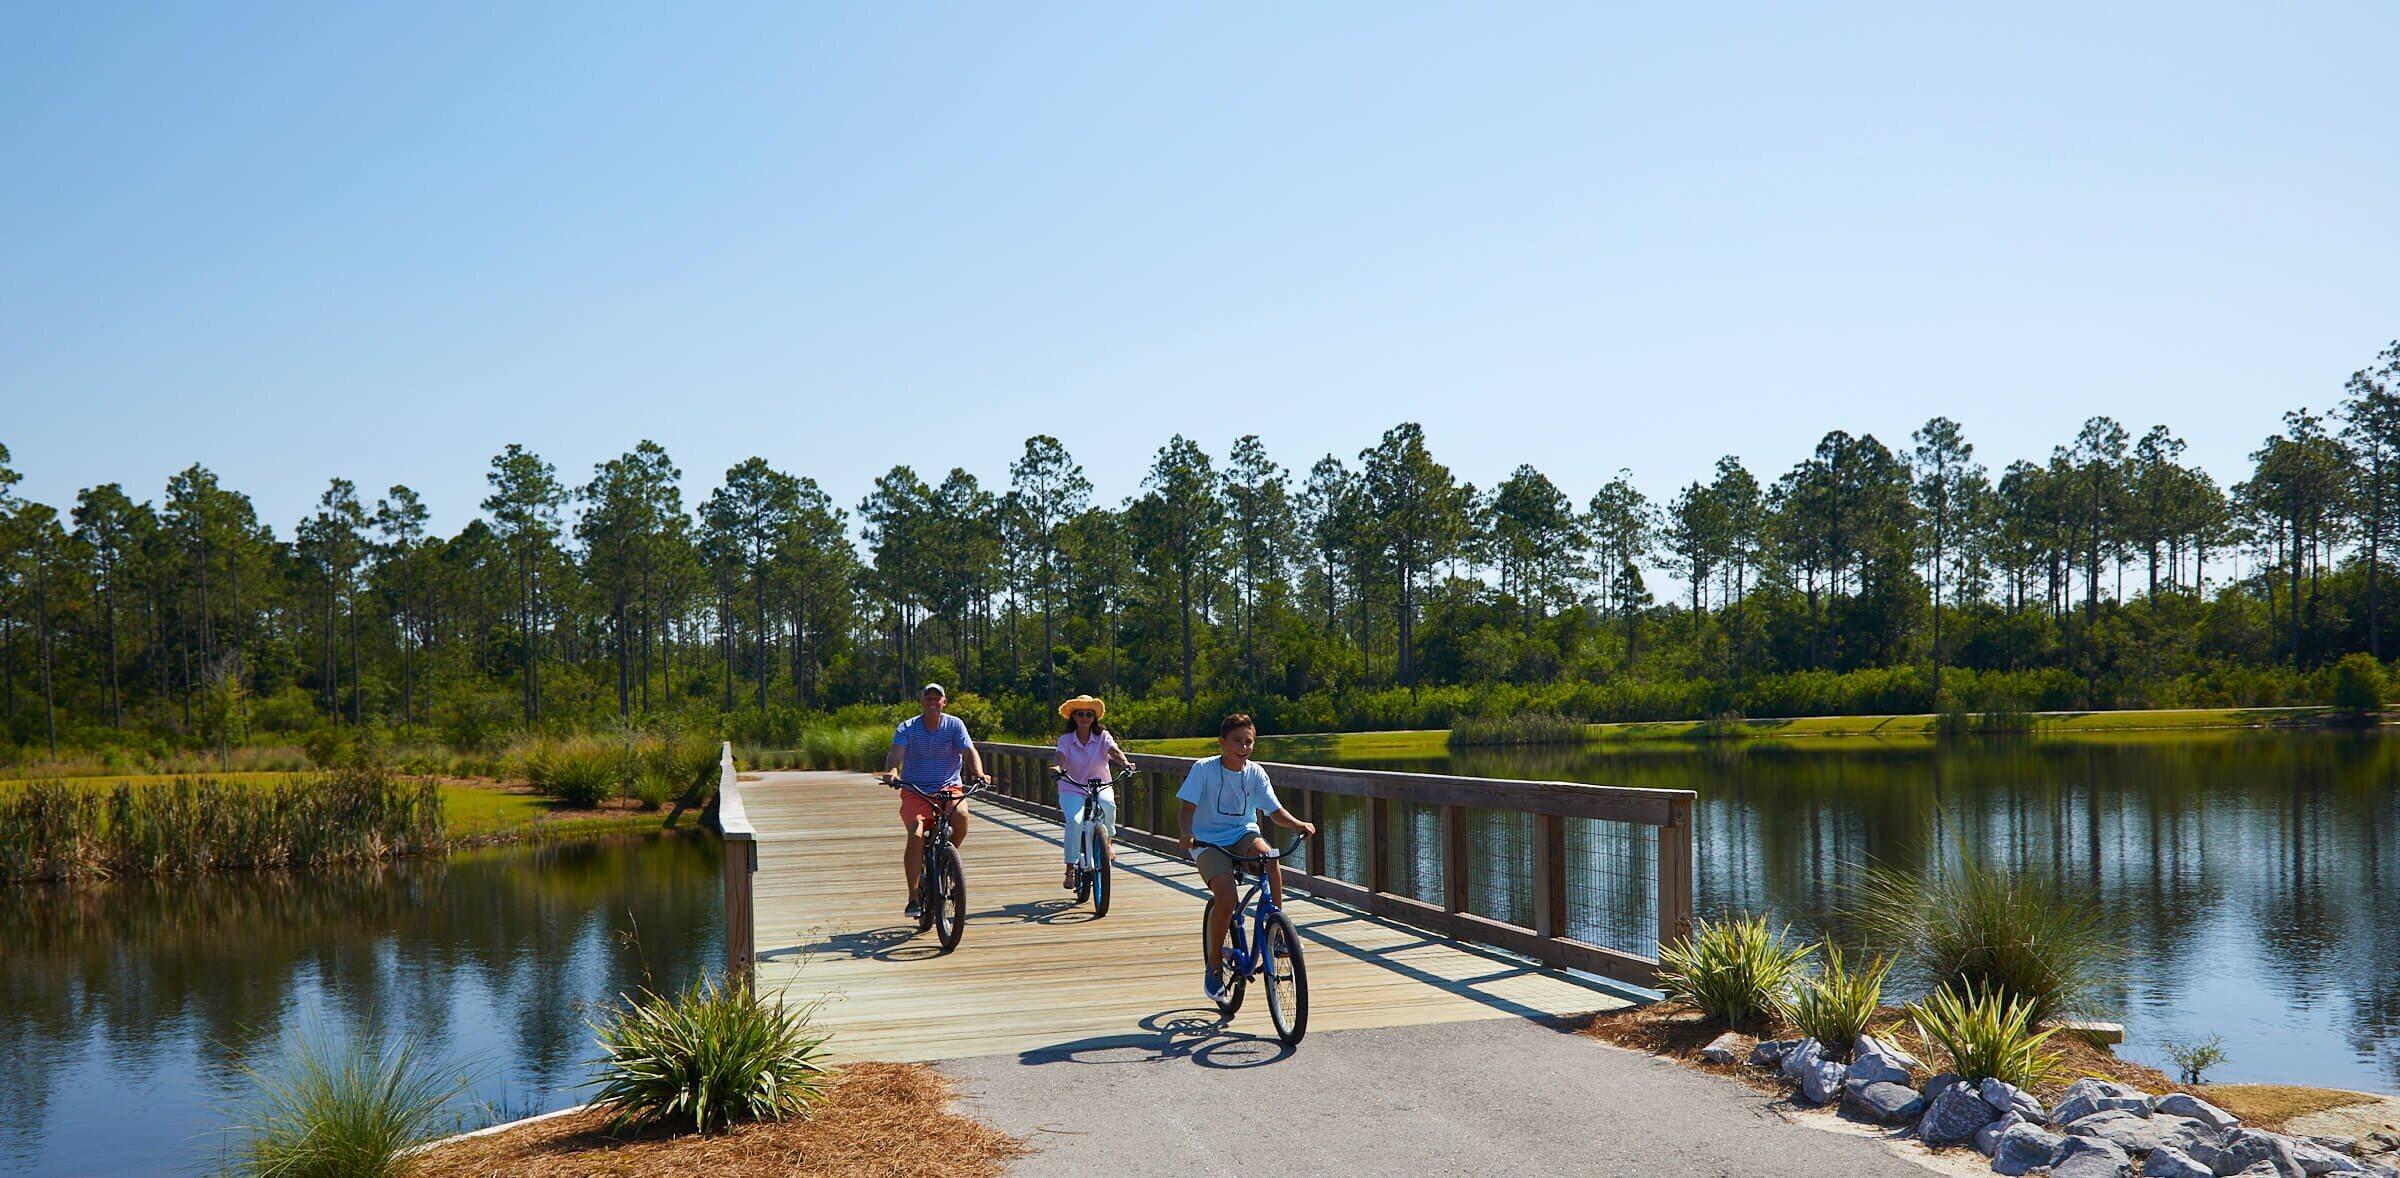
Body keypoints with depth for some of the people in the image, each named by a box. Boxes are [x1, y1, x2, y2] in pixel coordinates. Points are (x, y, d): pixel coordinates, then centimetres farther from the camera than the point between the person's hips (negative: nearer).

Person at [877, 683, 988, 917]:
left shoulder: (955, 725, 1)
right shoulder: (907, 728, -1)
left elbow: (969, 751, -11)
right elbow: (896, 752, -17)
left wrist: (978, 772, -32)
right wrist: (892, 771, -41)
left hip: (948, 788, 1)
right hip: (915, 790, -1)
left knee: (961, 816, -31)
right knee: (916, 836, -23)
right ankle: (913, 897, -13)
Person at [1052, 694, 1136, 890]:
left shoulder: (1102, 736, 1)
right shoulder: (1065, 739, 0)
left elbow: (1114, 750, -17)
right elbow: (1061, 757, -17)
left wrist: (1125, 763, -39)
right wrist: (1059, 769, -41)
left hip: (1101, 787, 1)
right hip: (1072, 789, -1)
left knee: (1108, 805, -32)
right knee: (1075, 821, -28)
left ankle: (1106, 840, 0)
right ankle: (1070, 869, -17)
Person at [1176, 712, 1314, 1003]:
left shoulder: (1255, 773, -1)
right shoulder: (1204, 769, -10)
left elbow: (1275, 811, -2)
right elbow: (1188, 807, -13)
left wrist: (1298, 824, -22)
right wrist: (1187, 834, -33)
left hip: (1243, 834, 3)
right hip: (1209, 841, -3)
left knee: (1269, 857, -32)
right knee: (1226, 899, -25)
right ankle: (1214, 965, -2)